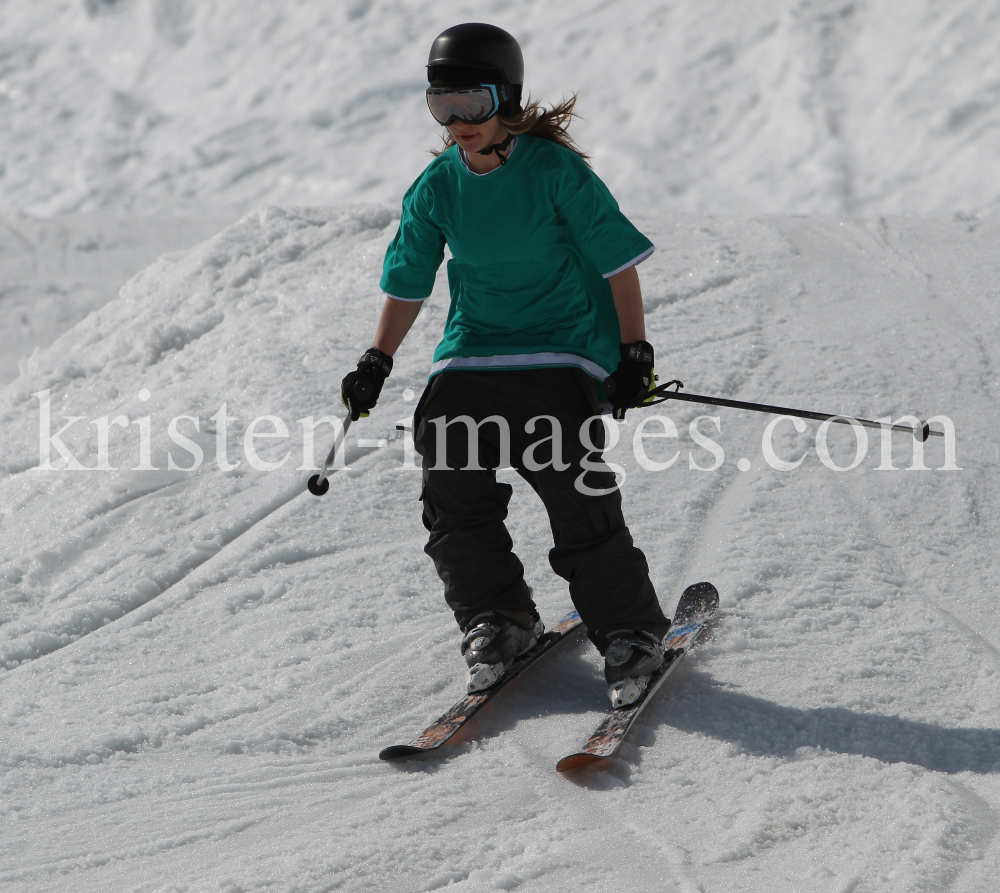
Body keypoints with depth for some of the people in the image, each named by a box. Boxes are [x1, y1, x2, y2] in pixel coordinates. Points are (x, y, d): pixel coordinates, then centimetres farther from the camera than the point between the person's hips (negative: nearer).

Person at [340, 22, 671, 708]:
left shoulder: (555, 170, -12)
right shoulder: (438, 186, 2)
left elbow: (618, 258, -8)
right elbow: (408, 282, 13)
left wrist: (635, 351, -12)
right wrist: (377, 364, 9)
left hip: (561, 350, -5)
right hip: (471, 355, 5)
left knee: (576, 492, -17)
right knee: (453, 488, -10)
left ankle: (632, 633, -3)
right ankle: (496, 620, 8)